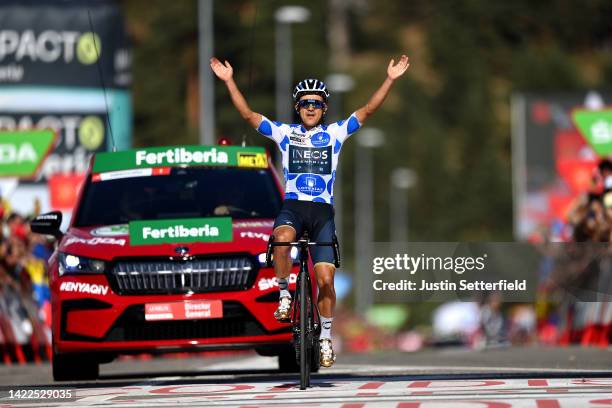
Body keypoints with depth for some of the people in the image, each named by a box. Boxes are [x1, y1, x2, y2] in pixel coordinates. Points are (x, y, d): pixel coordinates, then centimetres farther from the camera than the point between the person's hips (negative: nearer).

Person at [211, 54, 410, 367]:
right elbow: (248, 115, 3)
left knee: (326, 279, -7)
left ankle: (325, 338, 10)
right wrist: (229, 81, -5)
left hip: (323, 211, 1)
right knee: (281, 239, -37)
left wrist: (390, 79, -7)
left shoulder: (335, 133, 8)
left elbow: (367, 111, 2)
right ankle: (284, 295, -16)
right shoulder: (285, 133, 8)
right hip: (293, 206, -1)